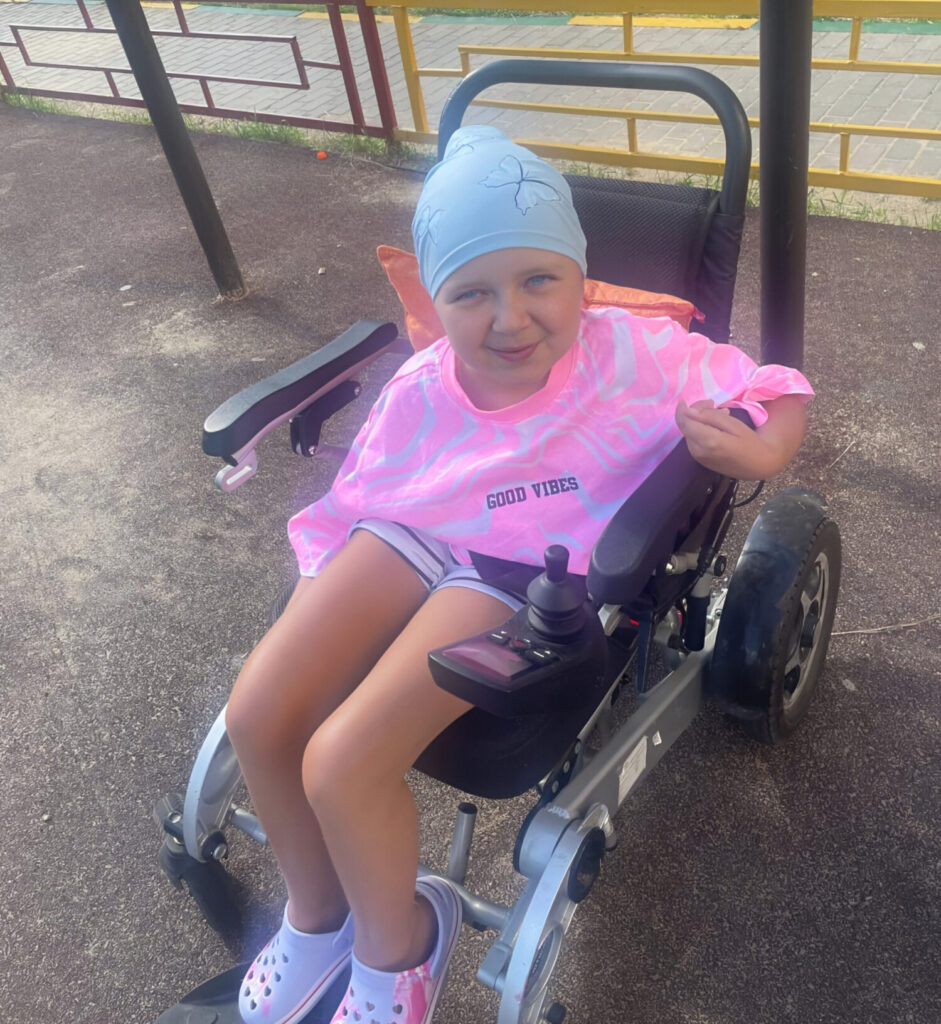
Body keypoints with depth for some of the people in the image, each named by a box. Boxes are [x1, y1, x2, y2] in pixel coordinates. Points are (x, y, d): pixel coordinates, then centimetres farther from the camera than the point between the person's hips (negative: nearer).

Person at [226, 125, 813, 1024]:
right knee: (257, 714, -10)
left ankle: (395, 947, 14)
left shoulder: (638, 356, -16)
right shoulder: (421, 389, -5)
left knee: (341, 764, -21)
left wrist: (760, 455, -29)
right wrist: (314, 626, -3)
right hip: (410, 538, 5)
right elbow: (350, 512, 6)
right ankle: (316, 912, 20)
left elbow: (778, 394, -6)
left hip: (536, 573, -4)